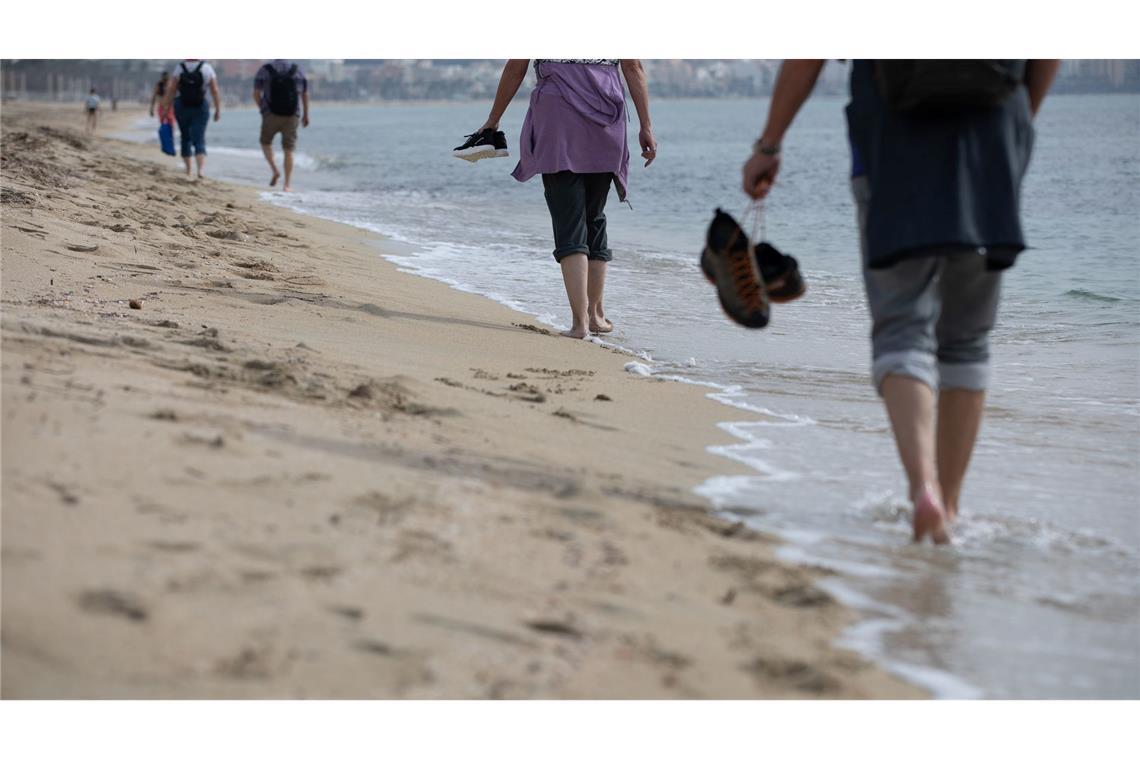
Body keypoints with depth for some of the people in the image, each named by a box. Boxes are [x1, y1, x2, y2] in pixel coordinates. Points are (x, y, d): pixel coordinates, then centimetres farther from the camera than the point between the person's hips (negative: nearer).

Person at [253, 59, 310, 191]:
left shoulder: (264, 70, -2)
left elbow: (256, 94, -3)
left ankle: (274, 170, 3)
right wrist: (306, 115, 21)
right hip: (292, 116, 1)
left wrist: (263, 109, 14)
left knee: (266, 142, 22)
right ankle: (287, 184, 1)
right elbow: (305, 95, 10)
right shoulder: (298, 70, 4)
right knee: (288, 150, 7)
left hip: (272, 115, -1)